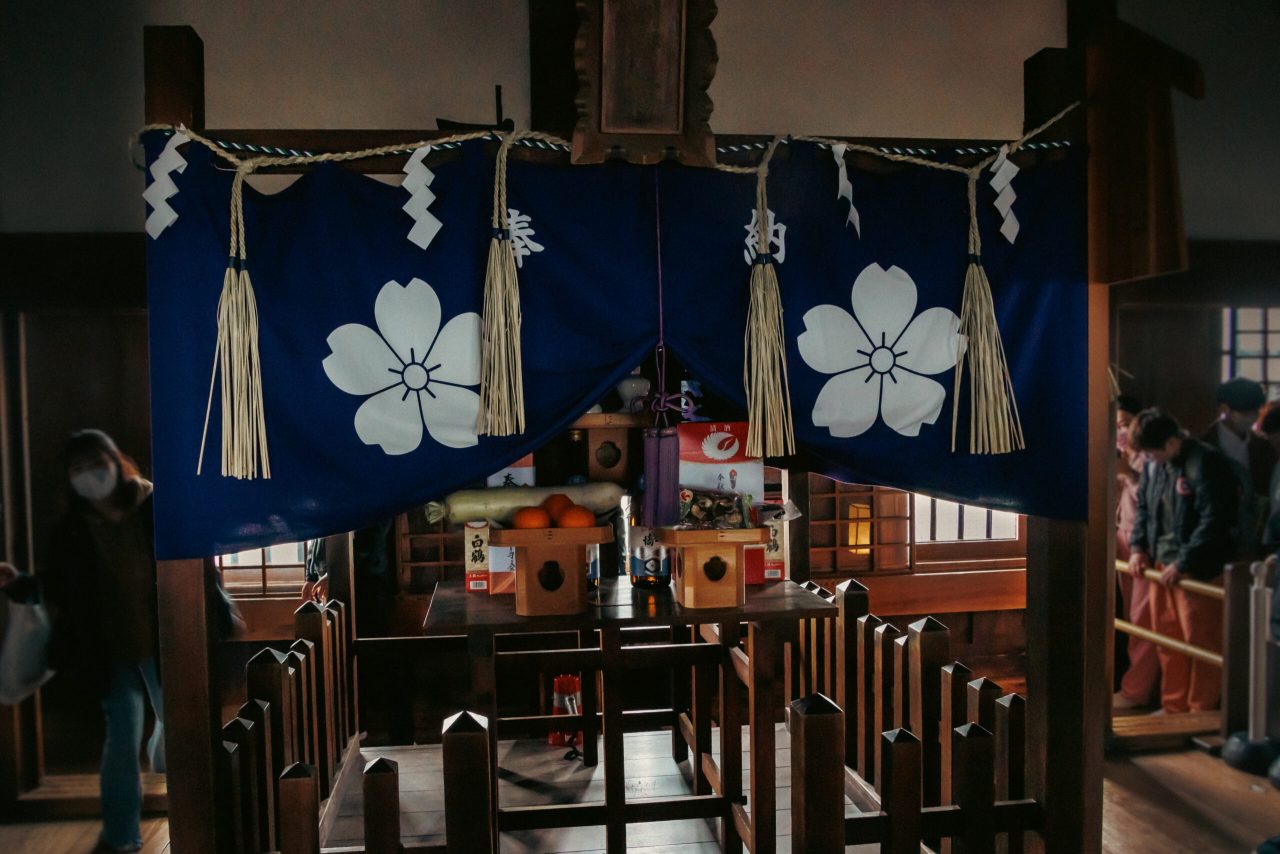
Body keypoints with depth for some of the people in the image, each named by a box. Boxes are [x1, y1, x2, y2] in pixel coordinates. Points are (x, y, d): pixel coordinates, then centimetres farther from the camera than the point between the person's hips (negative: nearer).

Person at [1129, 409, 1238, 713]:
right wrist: (1138, 547, 6)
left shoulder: (1206, 463, -15)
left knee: (1200, 642, 2)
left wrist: (1182, 564, -20)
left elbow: (1213, 521, -19)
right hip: (1161, 564, 8)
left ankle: (1201, 713, 15)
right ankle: (1173, 707, 27)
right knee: (1167, 640, 14)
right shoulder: (1154, 464, 8)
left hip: (1198, 570, -7)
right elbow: (1143, 507, 19)